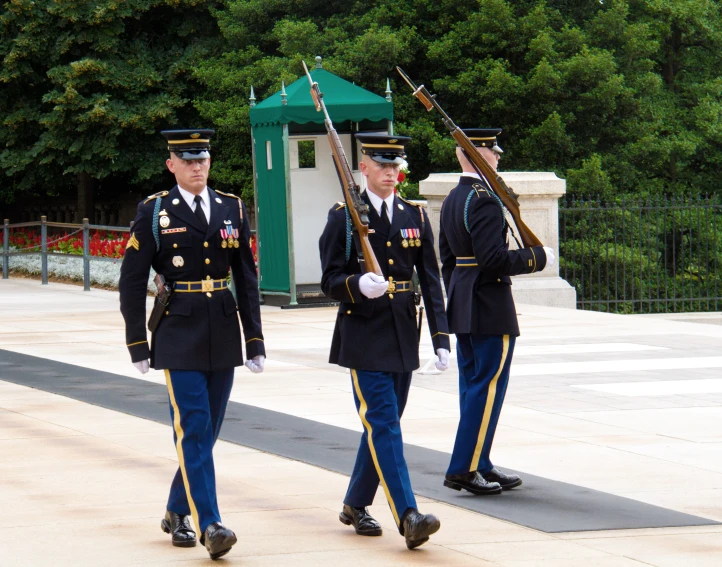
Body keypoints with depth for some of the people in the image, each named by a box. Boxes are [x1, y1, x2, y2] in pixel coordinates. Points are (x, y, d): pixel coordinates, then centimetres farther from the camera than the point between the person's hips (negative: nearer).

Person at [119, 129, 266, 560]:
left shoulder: (232, 208, 8)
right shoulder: (154, 213, -2)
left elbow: (247, 278, 10)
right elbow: (133, 282, -1)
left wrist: (255, 340, 7)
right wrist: (138, 344, -4)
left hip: (223, 335, 4)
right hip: (179, 335, -4)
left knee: (206, 430, 10)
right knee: (193, 430, -11)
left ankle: (177, 512, 26)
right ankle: (209, 525, -15)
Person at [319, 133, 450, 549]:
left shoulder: (416, 217, 9)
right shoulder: (344, 216, -3)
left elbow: (431, 282, 8)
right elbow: (331, 281, -5)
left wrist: (441, 338, 1)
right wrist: (358, 285, -28)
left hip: (403, 337, 5)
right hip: (364, 336, -5)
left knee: (382, 425, 12)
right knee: (383, 424, -12)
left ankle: (356, 505, 28)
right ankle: (408, 516, -21)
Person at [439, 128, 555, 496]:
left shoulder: (452, 200, 12)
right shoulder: (485, 200, -18)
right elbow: (494, 258, -24)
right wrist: (537, 258, -11)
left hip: (462, 309, 10)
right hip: (491, 309, -10)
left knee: (473, 386, 13)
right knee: (488, 387, -5)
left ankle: (480, 466, 18)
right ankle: (464, 469, -6)